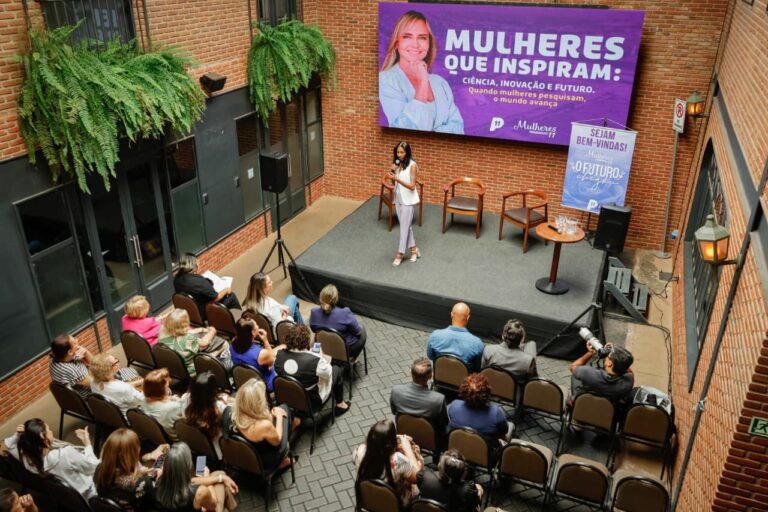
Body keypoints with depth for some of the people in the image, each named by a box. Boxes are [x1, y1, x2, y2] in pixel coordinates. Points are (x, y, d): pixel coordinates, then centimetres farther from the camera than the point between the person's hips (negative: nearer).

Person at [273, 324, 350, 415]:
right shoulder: (315, 360, -33)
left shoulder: (279, 354, -19)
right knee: (336, 370, 16)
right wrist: (322, 357, 5)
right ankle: (340, 404, 34)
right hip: (311, 402, -5)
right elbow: (328, 373, -13)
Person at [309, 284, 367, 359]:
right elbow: (358, 332, -17)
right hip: (345, 350, -4)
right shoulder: (345, 313, -33)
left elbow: (313, 329, 0)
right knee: (362, 331, 27)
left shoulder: (314, 313, -21)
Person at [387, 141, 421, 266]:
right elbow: (394, 183, 8)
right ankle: (414, 249, 27)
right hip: (398, 198, 7)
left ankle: (400, 254, 10)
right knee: (406, 226, 14)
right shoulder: (397, 164, 4)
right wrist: (392, 172, -11)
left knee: (404, 227, 1)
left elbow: (412, 186, -20)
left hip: (408, 200, -7)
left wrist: (397, 178, -28)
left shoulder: (412, 165, -16)